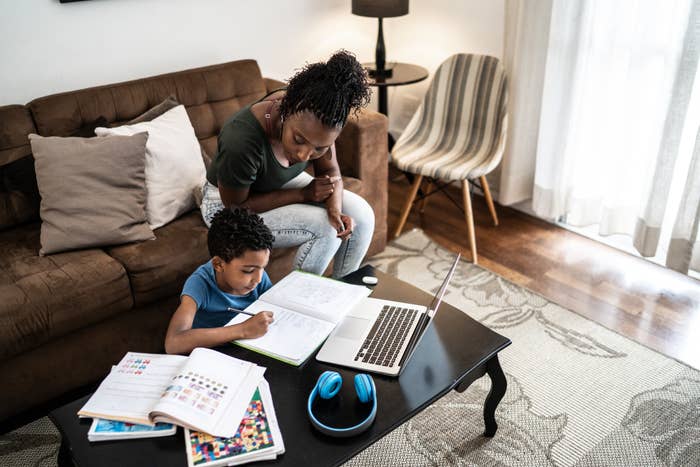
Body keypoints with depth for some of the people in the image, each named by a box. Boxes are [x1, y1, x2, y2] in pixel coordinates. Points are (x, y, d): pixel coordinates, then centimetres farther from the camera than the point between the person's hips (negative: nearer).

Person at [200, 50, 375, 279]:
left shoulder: (314, 119, -22)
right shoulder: (241, 141, -39)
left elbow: (329, 171, -8)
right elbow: (236, 208, -23)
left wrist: (335, 209, -28)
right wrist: (303, 194, -25)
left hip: (282, 183, 6)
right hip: (229, 202, -6)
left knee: (361, 214, -8)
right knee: (325, 228, -24)